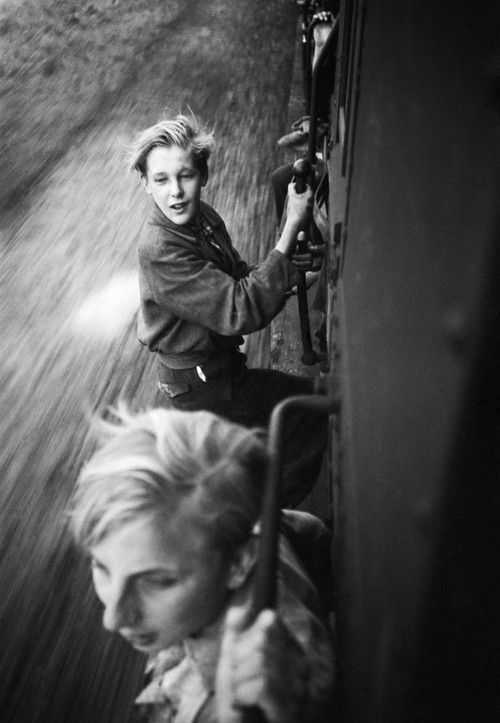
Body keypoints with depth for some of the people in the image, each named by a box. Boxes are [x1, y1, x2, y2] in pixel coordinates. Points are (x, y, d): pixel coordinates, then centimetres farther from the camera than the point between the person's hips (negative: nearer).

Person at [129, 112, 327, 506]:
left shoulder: (205, 218, -3)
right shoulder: (159, 253, -30)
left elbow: (241, 280, 9)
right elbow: (243, 311, -36)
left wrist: (292, 277, -11)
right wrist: (291, 227, -37)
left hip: (221, 365, 8)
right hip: (202, 386, -8)